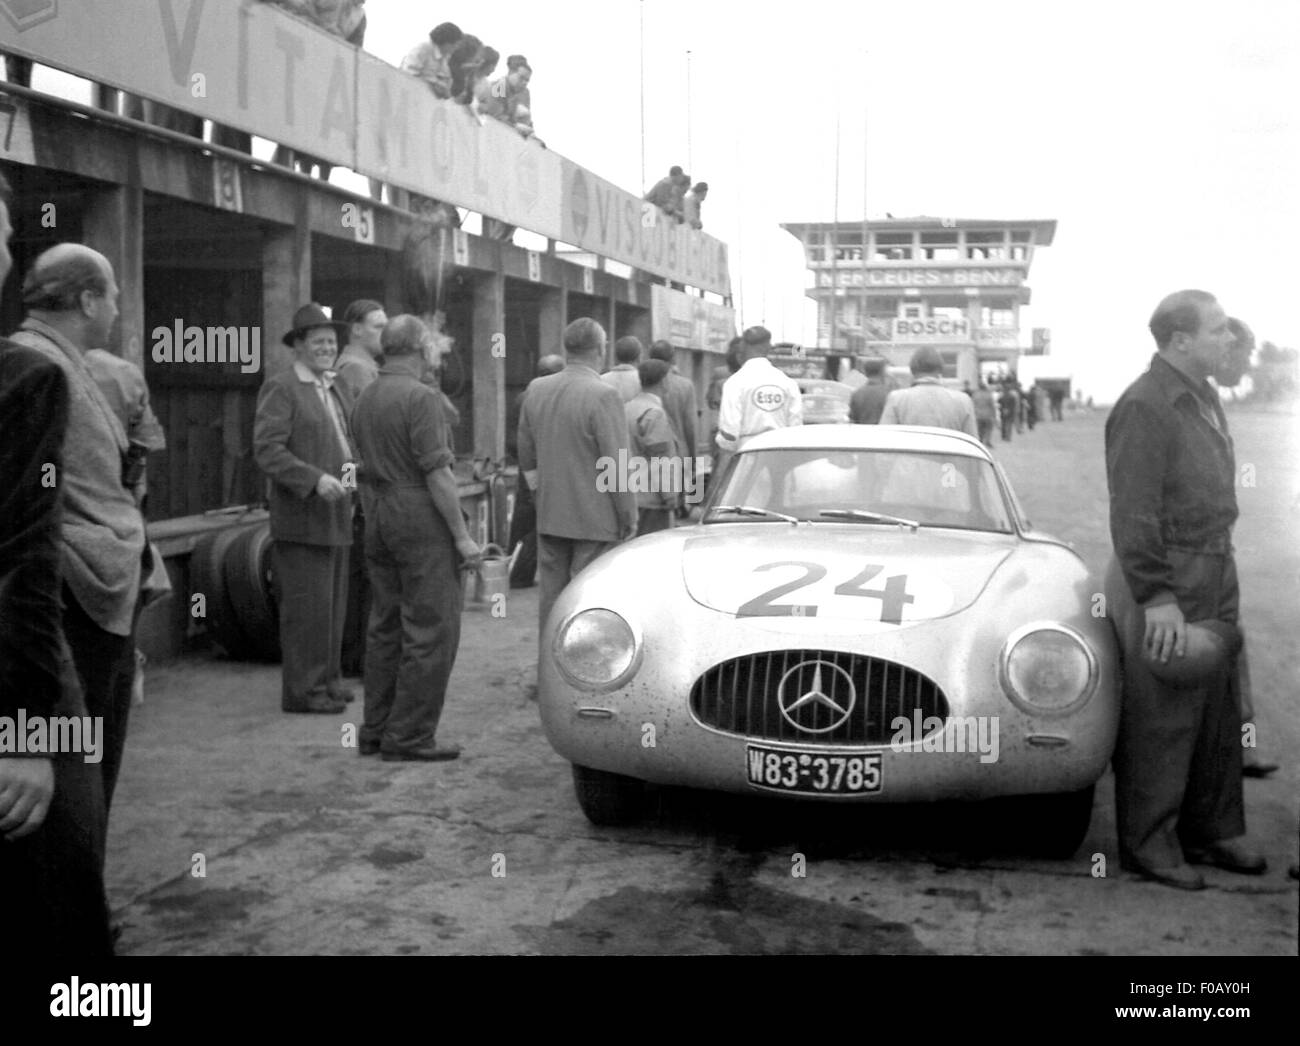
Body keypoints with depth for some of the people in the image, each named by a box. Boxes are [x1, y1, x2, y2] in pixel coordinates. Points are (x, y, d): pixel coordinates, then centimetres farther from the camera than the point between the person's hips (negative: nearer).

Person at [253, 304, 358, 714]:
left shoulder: (337, 390, 17)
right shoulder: (280, 389, -8)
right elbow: (266, 450, -16)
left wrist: (354, 467, 2)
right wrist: (315, 479, -23)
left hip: (335, 515, 8)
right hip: (301, 517, -8)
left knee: (333, 601, 12)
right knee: (307, 604, -6)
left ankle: (327, 678, 22)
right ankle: (302, 690, 1)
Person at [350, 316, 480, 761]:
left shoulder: (364, 399, 12)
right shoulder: (421, 397, -14)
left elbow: (369, 466, 14)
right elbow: (437, 473, -17)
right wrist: (462, 535, -13)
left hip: (377, 519, 9)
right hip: (421, 522, -9)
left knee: (387, 625, 13)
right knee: (431, 630, -3)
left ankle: (376, 730, 17)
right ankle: (410, 737, -2)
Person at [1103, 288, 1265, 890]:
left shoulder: (1202, 398, 13)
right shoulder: (1145, 407, -17)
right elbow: (1133, 514, -21)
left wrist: (1222, 577, 17)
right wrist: (1158, 597, -23)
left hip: (1214, 578, 10)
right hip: (1165, 582, -10)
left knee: (1217, 712, 17)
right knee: (1160, 721, -2)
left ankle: (1211, 831, 30)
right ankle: (1147, 846, 10)